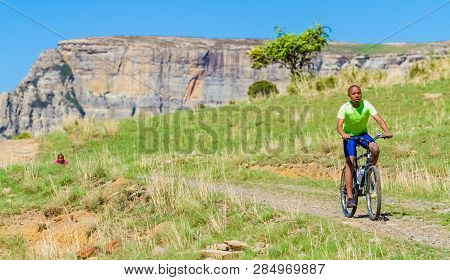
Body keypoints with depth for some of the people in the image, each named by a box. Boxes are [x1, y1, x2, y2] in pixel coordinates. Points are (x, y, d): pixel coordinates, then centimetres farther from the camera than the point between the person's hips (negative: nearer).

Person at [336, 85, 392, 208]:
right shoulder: (344, 108, -22)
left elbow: (379, 119, -26)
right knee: (350, 163, -16)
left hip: (363, 134, 2)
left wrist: (387, 131, -44)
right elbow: (339, 126, -33)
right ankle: (349, 197, -15)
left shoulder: (366, 105, -17)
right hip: (349, 136, -2)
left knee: (375, 148, -28)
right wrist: (343, 134, -55)